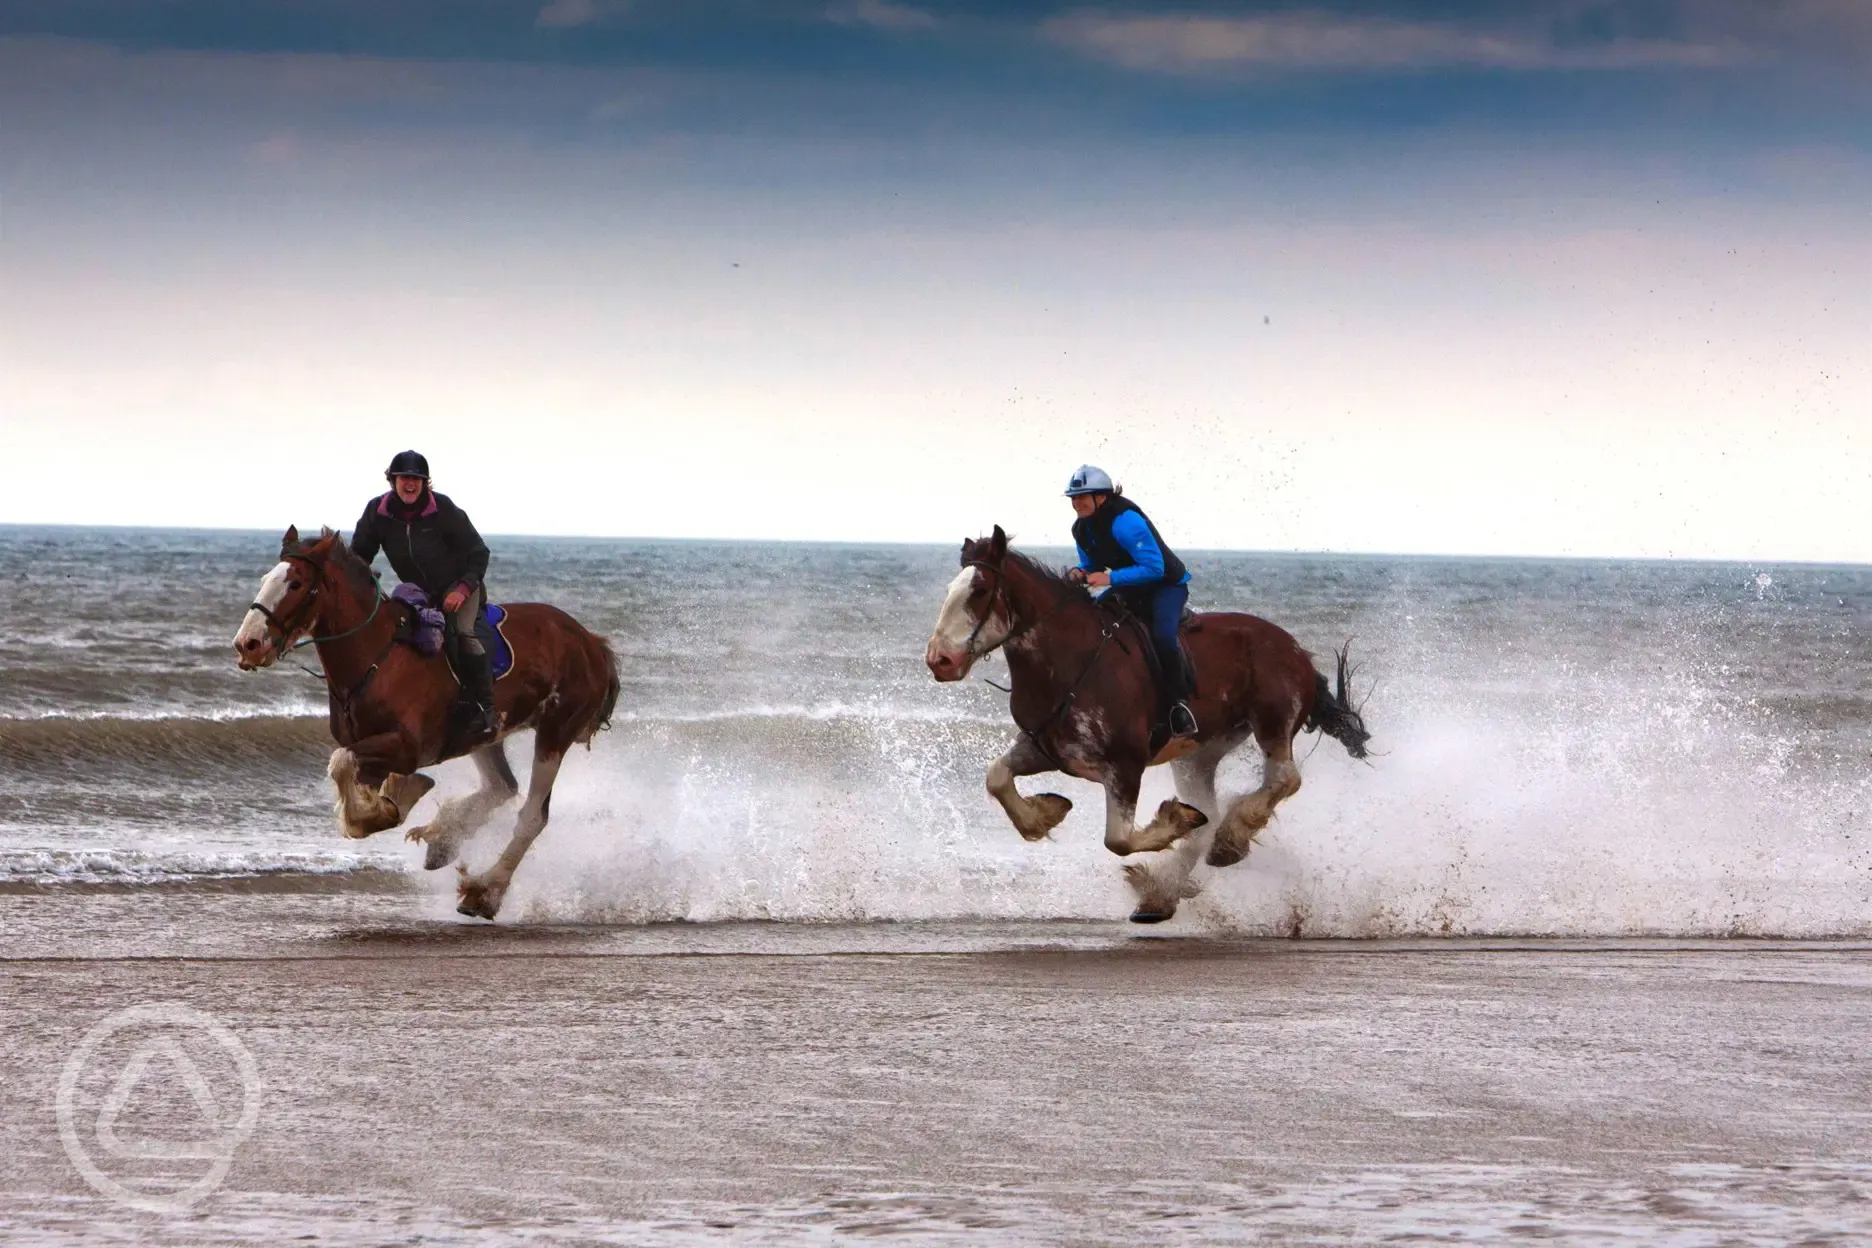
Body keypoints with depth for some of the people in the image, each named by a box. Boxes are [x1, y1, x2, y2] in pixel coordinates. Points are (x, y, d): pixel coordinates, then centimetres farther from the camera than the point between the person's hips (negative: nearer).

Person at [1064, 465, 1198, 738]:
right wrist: (1080, 573, -12)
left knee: (1163, 636, -34)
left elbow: (1153, 568, -31)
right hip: (1130, 592, 9)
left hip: (1166, 585, -9)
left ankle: (1179, 702, -22)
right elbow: (1092, 567, 13)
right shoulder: (1081, 530, -1)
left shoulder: (1125, 521, -28)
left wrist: (1111, 578, -35)